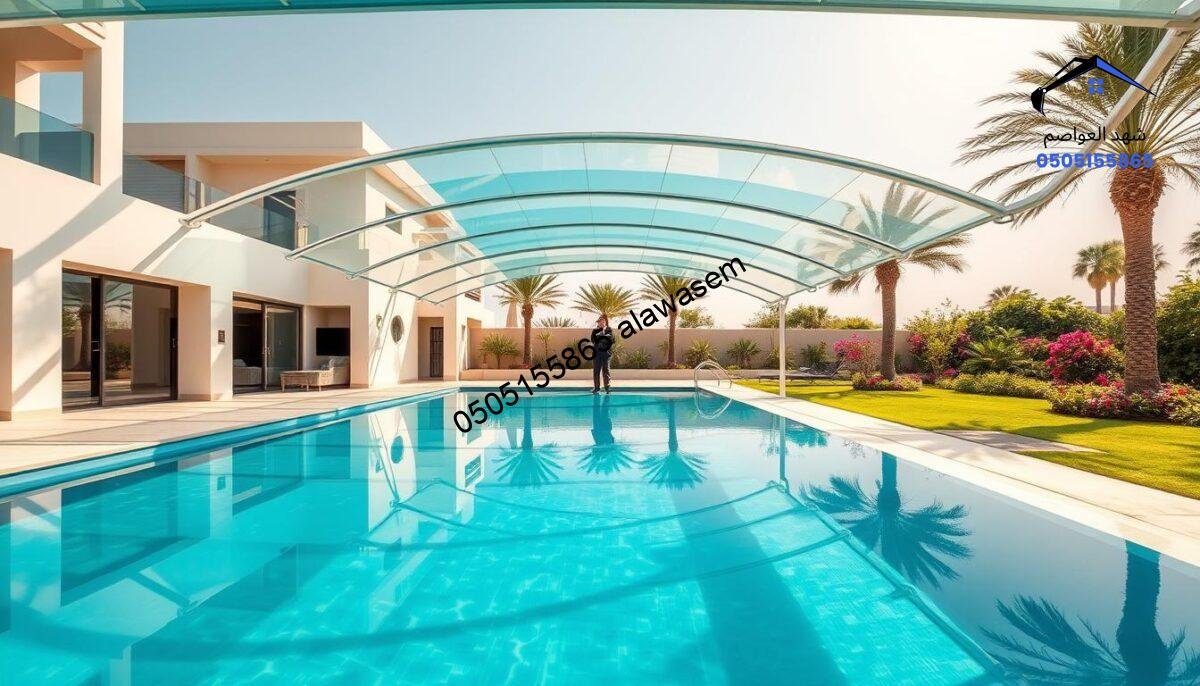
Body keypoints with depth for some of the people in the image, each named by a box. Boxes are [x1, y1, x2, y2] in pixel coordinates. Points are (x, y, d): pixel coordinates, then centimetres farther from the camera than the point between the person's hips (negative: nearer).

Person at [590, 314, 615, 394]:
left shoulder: (609, 330, 6)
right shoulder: (595, 331, 8)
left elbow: (613, 340, -4)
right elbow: (593, 340, -6)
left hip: (607, 353, -1)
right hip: (597, 353, 1)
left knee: (606, 370, -2)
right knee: (596, 371, 3)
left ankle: (608, 387, -1)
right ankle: (596, 387, 9)